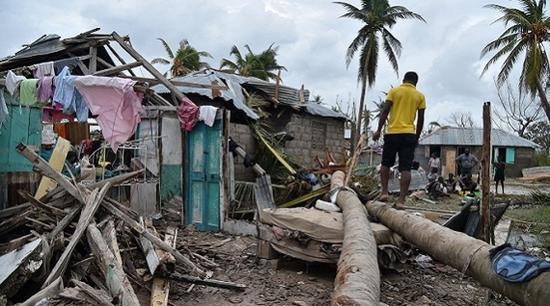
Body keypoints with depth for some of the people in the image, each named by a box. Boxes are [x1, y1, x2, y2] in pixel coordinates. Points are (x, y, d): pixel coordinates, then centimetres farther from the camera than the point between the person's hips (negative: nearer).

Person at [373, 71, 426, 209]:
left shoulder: (394, 91, 6)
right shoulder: (420, 96, 9)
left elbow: (385, 111, -3)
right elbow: (420, 120, 8)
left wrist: (378, 130, -1)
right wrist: (417, 137, 16)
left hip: (392, 133, 0)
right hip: (409, 134, 1)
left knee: (385, 164, 15)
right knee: (405, 168, -2)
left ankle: (384, 192, 6)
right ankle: (401, 200, -6)